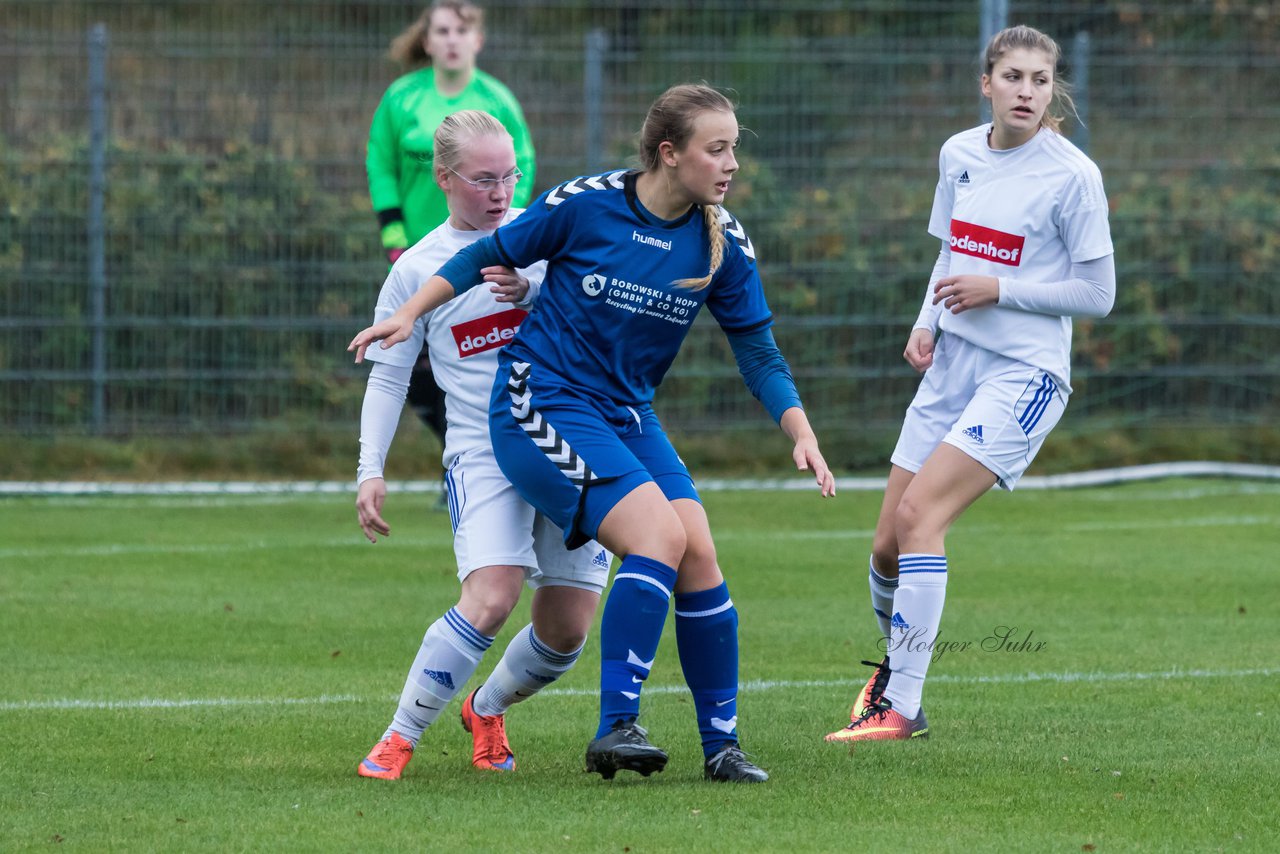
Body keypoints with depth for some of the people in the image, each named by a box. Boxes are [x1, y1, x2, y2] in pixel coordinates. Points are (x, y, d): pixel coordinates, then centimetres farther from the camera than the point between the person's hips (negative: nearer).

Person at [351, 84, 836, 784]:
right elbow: (488, 256, -1)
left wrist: (802, 436, -8)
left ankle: (721, 745, 1)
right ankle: (616, 728, -21)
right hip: (542, 405, -5)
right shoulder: (586, 204, -14)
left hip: (628, 416, 5)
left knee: (699, 554, -10)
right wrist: (407, 314, -5)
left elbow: (758, 353, 3)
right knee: (660, 535, -23)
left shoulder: (724, 243, -3)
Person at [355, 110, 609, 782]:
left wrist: (531, 290, -23)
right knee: (490, 601, -24)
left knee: (567, 630, 2)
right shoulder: (416, 268, 5)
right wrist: (371, 470, 1)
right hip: (483, 448, -2)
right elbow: (388, 375, 9)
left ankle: (487, 708, 31)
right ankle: (400, 737, -12)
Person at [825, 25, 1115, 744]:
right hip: (952, 365, 6)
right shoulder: (959, 155, 8)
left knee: (920, 512, -22)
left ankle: (902, 705, -19)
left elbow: (1097, 294, -8)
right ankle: (896, 664, 33)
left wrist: (996, 289, -16)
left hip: (1025, 372, -6)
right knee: (888, 547, 4)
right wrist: (927, 322, 4)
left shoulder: (1072, 175, -10)